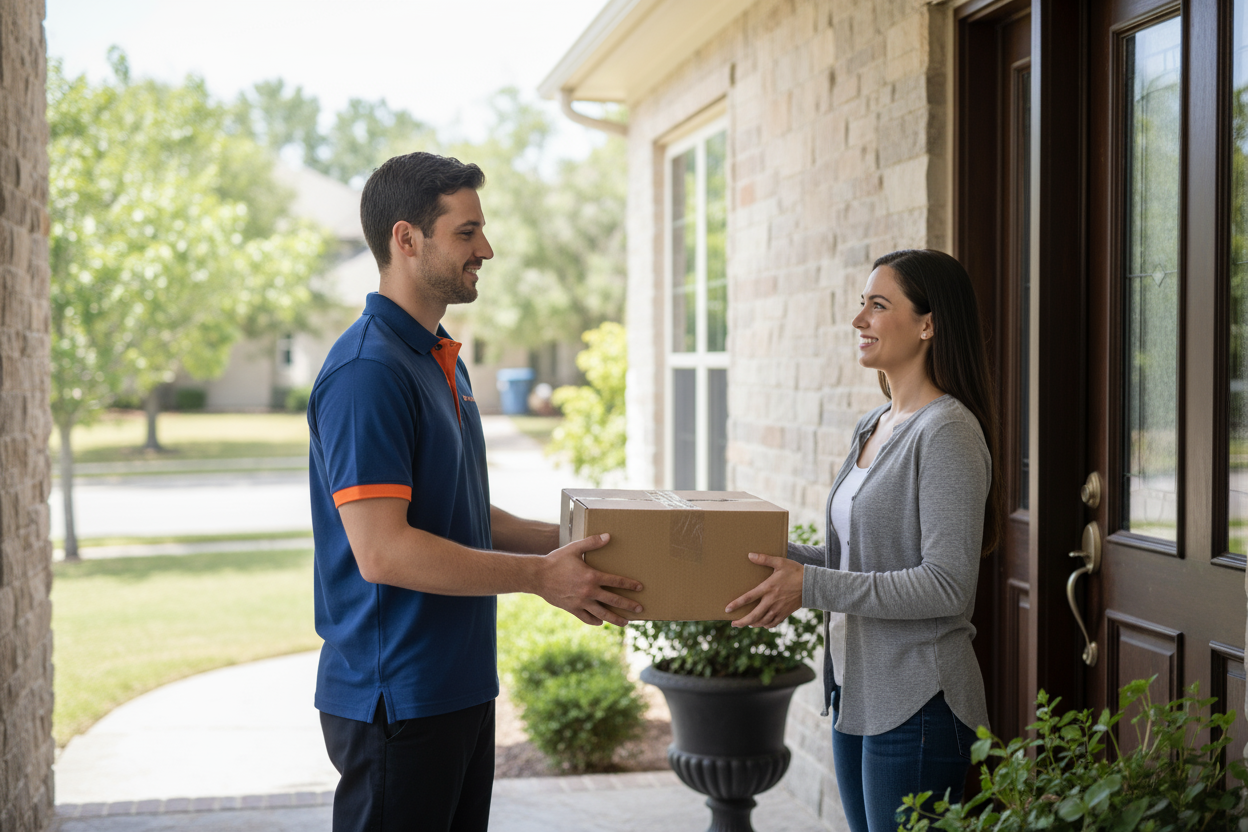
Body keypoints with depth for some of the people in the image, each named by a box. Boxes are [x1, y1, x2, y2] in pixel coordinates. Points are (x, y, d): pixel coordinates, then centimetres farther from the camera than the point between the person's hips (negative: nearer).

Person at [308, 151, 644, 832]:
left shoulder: (441, 360, 14)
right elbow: (382, 550, -25)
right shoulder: (368, 371, -19)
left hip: (459, 688, 10)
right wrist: (538, 577, -19)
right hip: (395, 698, -10)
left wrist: (566, 542, 11)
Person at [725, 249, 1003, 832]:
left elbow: (948, 585, -22)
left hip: (916, 706, -9)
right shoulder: (873, 427, 12)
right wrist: (773, 556, 6)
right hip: (855, 692, 9)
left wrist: (811, 587, -22)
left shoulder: (948, 432, -16)